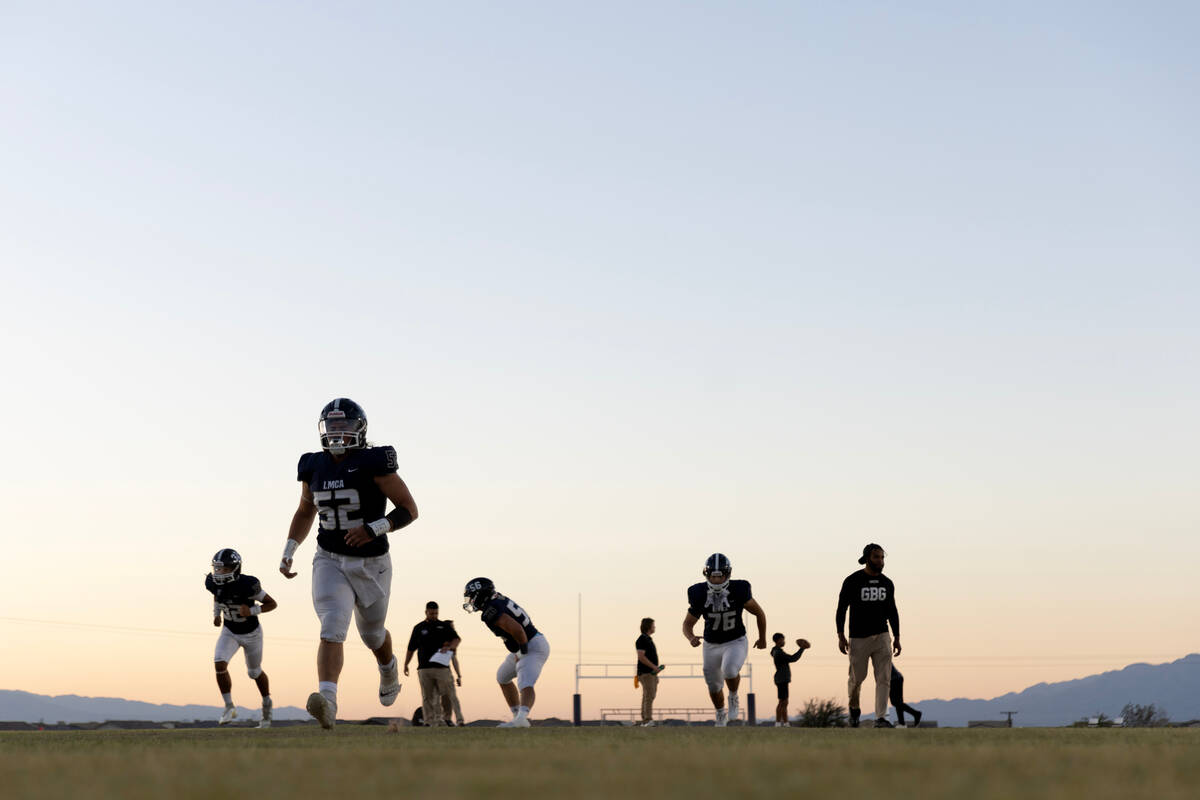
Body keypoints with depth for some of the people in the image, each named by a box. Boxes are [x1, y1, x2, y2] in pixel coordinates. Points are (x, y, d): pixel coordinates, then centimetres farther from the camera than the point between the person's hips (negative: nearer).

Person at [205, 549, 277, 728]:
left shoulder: (247, 585, -30)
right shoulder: (214, 583, -16)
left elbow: (272, 604, -19)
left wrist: (252, 611, -33)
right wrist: (216, 613, -2)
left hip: (251, 633, -3)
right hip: (230, 632, 3)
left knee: (255, 672, 14)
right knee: (220, 664, -20)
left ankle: (267, 703, 42)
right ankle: (229, 707, -6)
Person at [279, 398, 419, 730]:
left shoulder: (373, 464, -14)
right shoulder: (314, 468, 1)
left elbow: (409, 509, -12)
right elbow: (305, 512, 18)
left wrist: (373, 529, -26)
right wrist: (288, 551, 8)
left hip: (371, 562, -2)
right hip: (330, 561, 2)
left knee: (372, 633, 19)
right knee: (332, 628, -20)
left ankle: (389, 670, 54)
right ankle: (327, 701, -33)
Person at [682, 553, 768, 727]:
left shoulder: (738, 592, -20)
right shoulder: (699, 596, -16)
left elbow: (759, 613, -3)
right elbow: (688, 624, -4)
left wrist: (763, 638, 9)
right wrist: (691, 638, -27)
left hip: (735, 643, -3)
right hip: (711, 645, 3)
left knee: (729, 670, -32)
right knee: (714, 687, 14)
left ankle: (733, 697, 1)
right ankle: (721, 716, 45)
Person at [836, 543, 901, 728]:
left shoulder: (887, 583, 8)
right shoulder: (852, 581, -6)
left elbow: (892, 611, 15)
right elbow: (841, 609, -6)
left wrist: (897, 637, 10)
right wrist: (841, 636, -12)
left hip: (881, 637, 3)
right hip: (858, 638, -3)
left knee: (884, 678, -8)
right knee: (857, 678, 5)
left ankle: (880, 718, -10)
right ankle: (854, 708, 33)